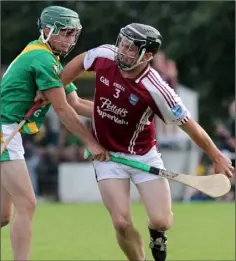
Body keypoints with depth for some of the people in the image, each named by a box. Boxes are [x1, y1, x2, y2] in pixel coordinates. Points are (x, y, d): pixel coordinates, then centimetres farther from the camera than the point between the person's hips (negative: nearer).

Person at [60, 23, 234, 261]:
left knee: (161, 221, -8)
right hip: (106, 153, 2)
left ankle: (156, 233, 30)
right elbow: (80, 62, 7)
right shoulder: (105, 56, -17)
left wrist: (217, 158, -9)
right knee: (122, 223, -11)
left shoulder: (155, 90, -27)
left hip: (143, 155, -2)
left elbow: (189, 125, -17)